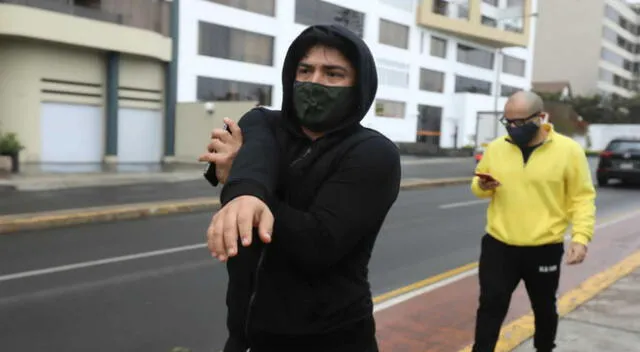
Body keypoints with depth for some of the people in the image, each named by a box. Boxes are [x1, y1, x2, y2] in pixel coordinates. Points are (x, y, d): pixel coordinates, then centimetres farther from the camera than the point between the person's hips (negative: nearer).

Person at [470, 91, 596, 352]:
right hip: (498, 246, 1)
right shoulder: (495, 148, -1)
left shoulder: (569, 150, -8)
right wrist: (482, 186, -12)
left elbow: (582, 198, -5)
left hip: (544, 249, -1)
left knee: (544, 307, 20)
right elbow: (478, 186, 11)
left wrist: (581, 237, -15)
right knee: (491, 306, 3)